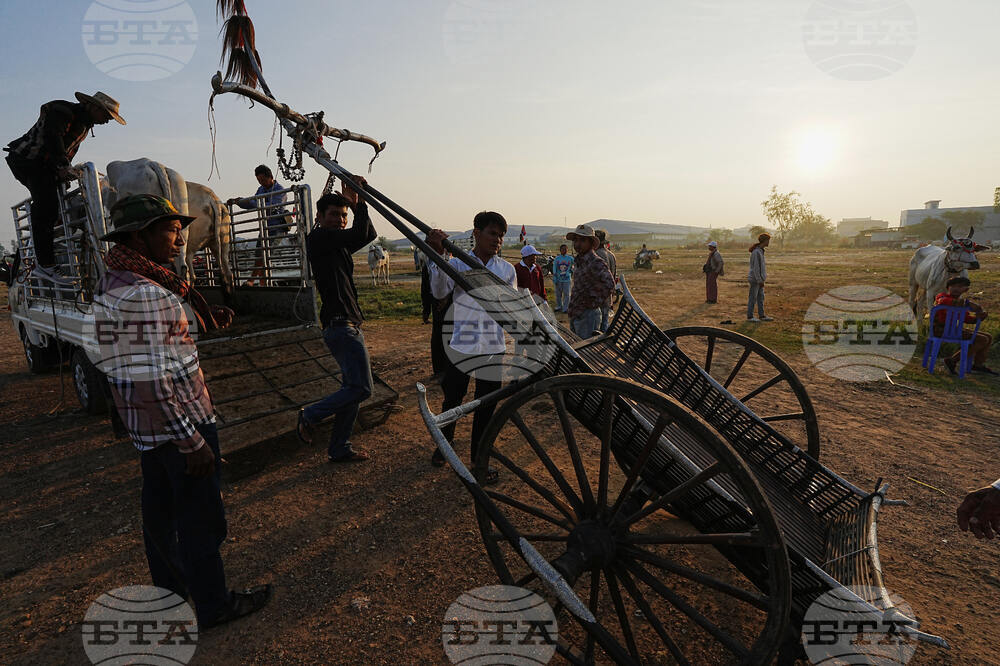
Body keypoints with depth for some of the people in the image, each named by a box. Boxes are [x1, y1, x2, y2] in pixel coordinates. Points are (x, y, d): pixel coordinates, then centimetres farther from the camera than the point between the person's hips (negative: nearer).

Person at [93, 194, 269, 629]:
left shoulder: (109, 285, 9)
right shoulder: (147, 293, -24)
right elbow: (151, 381, -27)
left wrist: (204, 320, 9)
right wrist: (191, 440, -23)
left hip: (143, 428, 10)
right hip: (179, 422, -10)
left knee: (161, 508, 23)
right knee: (201, 515, 6)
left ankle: (170, 586, 43)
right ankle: (213, 605, 23)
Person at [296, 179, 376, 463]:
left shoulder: (338, 244, 19)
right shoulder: (318, 238, -8)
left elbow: (368, 234, 19)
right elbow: (360, 234, -19)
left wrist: (355, 203, 8)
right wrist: (359, 201, -8)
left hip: (348, 324, 10)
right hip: (341, 324, -10)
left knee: (353, 388, 13)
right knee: (361, 388, -11)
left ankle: (339, 449, 22)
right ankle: (310, 415, 7)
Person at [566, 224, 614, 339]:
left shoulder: (596, 263, -17)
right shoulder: (580, 261, 12)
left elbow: (609, 284, -32)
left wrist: (595, 303, -21)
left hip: (587, 315, -10)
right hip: (574, 315, 10)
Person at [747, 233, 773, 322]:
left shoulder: (760, 251, 11)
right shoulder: (756, 252, -19)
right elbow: (755, 268, -21)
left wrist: (761, 279, 18)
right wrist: (760, 281, -20)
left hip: (759, 279, 9)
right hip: (755, 279, -9)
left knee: (761, 297, 12)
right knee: (753, 298, -1)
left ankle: (762, 316, 19)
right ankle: (749, 316, 7)